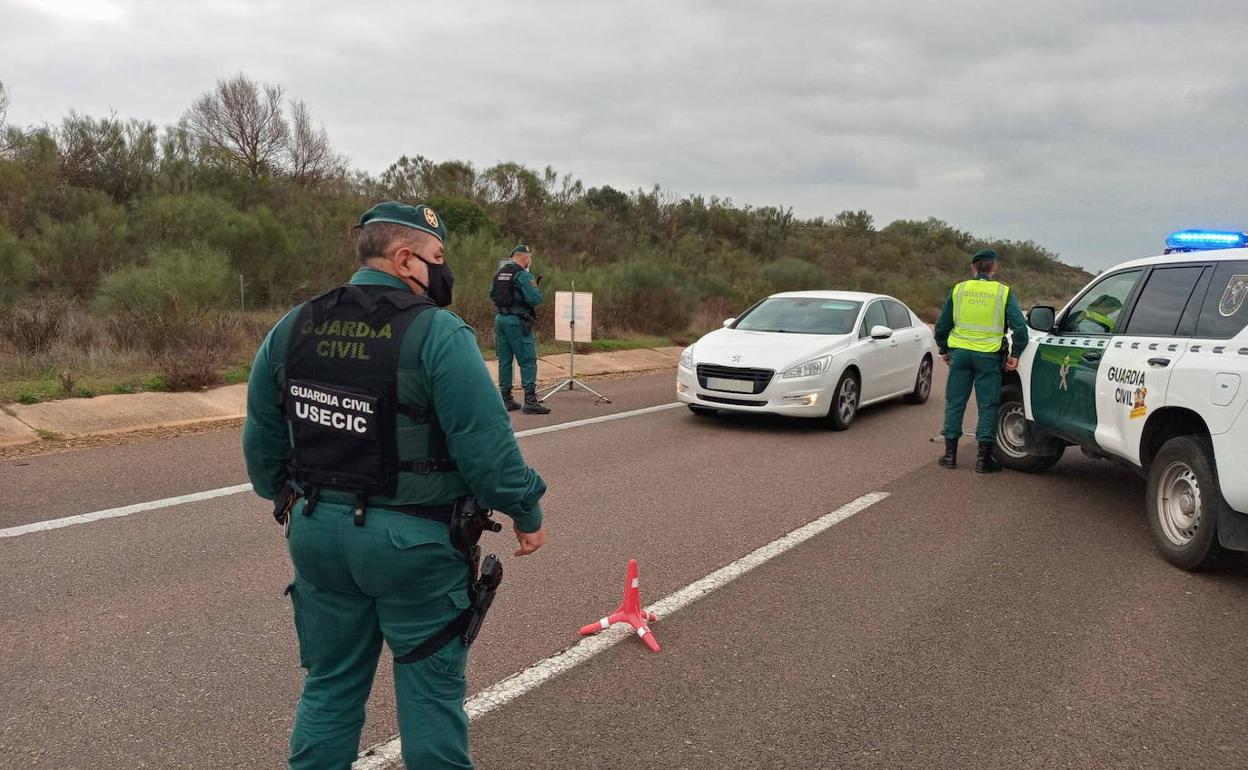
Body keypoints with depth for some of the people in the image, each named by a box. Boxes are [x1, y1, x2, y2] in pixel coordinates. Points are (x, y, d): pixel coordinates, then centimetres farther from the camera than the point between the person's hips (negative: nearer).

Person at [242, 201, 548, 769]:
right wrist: (525, 513, -4)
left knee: (329, 685, 21)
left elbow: (261, 436, 11)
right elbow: (487, 444, -18)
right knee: (431, 691, 11)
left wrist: (285, 496, 27)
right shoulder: (437, 334, -17)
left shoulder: (291, 329, 3)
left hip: (317, 531, 6)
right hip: (413, 542, -6)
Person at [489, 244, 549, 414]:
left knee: (504, 360, 11)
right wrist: (536, 288, 2)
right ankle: (530, 401, -7)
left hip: (500, 319, 8)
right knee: (528, 361, -4)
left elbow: (491, 294, 20)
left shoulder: (499, 273, 11)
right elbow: (534, 299, -18)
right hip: (517, 321, -7)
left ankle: (506, 399, 15)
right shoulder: (524, 275, -12)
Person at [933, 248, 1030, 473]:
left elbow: (942, 326, 8)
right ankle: (984, 459, 6)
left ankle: (950, 454, 13)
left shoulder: (958, 290, 4)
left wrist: (944, 351, 21)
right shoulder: (1003, 292, -1)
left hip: (960, 353, 2)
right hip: (988, 356, -2)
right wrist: (1015, 354, 2)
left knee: (954, 403, 10)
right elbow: (1020, 325, -7)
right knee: (988, 406, 5)